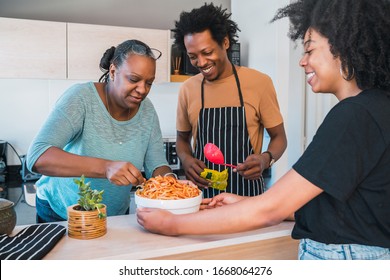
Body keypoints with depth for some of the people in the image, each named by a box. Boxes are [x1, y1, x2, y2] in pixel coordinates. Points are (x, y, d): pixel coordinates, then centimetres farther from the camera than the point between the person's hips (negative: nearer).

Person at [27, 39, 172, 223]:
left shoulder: (147, 111, -8)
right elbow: (37, 157, -33)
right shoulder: (81, 98, -23)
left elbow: (157, 166, -6)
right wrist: (105, 167, -46)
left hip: (116, 215, 4)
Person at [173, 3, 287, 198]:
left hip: (247, 191, -2)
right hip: (202, 191, 2)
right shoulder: (187, 89, -1)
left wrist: (266, 159, -21)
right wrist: (186, 159, -9)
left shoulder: (259, 82, -10)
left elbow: (279, 137, -1)